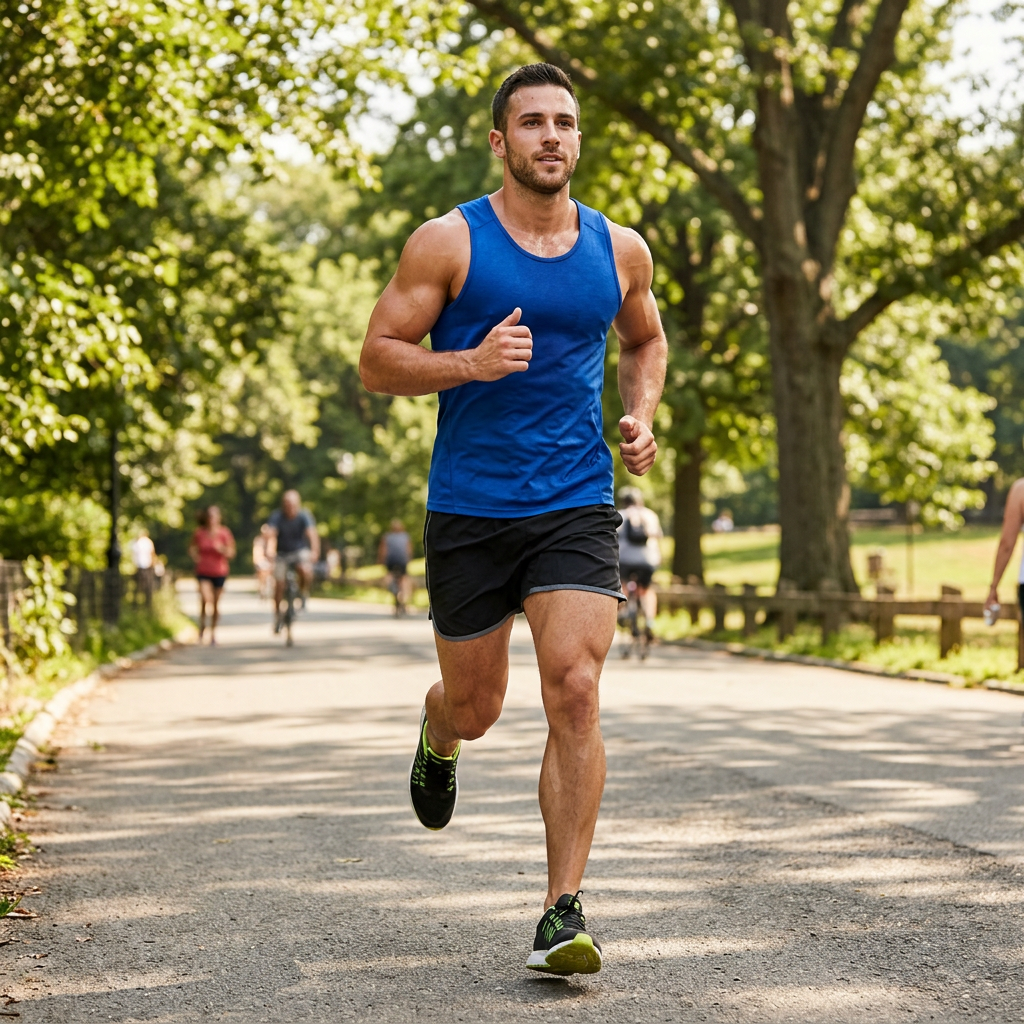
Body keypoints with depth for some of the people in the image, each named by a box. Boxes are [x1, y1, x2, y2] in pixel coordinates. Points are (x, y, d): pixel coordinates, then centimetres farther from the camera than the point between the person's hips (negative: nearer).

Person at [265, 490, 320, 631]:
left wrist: (314, 551, -49)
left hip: (300, 551, -1)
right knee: (279, 584, -7)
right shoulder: (277, 516, -17)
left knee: (305, 570, -31)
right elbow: (271, 534, -31)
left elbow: (312, 533, -31)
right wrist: (270, 549, -51)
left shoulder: (304, 516, -18)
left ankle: (303, 593, -1)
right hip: (282, 553, 1)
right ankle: (277, 615, 11)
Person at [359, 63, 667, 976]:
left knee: (575, 692, -15)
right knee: (476, 707, 11)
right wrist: (470, 363, -21)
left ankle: (565, 913, -9)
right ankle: (437, 739, 52)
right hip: (468, 511, -1)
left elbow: (645, 339, 26)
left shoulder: (620, 249, 7)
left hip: (577, 508, 1)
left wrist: (641, 417, 7)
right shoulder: (448, 243, -3)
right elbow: (378, 359, -4)